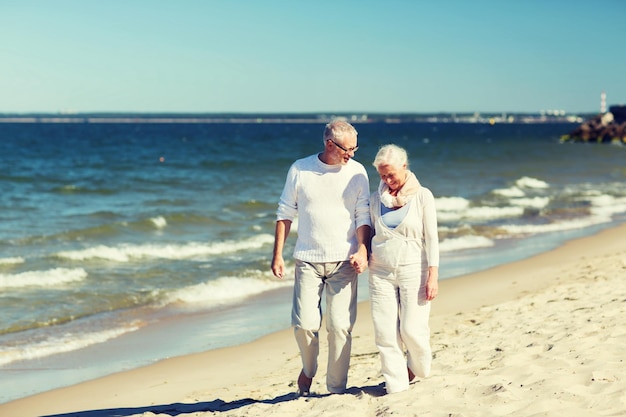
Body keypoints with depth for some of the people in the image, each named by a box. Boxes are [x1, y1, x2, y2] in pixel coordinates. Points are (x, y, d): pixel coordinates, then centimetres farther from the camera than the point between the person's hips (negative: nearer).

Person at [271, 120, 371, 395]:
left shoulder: (357, 172, 2)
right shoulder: (300, 170, 2)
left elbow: (363, 216, 3)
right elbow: (285, 214, 8)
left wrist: (362, 251, -12)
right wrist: (277, 255, 4)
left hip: (344, 261, 0)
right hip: (308, 259, 0)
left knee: (340, 326, -4)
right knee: (304, 323, -6)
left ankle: (337, 389, 8)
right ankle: (308, 368, 24)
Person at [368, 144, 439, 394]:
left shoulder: (422, 196, -2)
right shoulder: (377, 199, 7)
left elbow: (431, 238, -4)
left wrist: (433, 276, -10)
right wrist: (364, 257, 0)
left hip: (412, 270, -3)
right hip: (381, 272, 3)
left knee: (412, 330, -6)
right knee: (385, 333, -3)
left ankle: (418, 367, 25)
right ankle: (396, 387, 6)